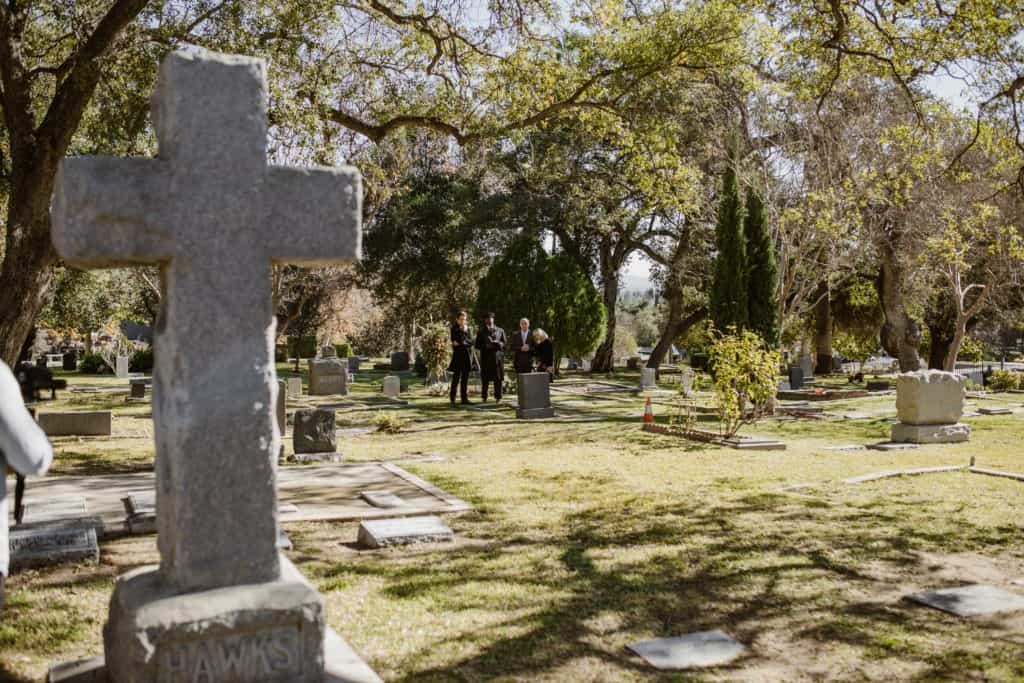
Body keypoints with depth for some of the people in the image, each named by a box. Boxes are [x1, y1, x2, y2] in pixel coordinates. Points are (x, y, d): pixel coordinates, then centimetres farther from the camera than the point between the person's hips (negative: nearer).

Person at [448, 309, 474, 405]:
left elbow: (471, 342, 3)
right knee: (456, 378, -5)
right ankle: (452, 399, 3)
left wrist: (460, 343, -9)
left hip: (466, 356, 4)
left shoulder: (467, 328, 13)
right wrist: (463, 331, -10)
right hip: (457, 355, -4)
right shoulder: (454, 329, 0)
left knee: (465, 379, 5)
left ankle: (464, 399, 8)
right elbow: (457, 340, -14)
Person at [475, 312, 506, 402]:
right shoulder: (481, 332, 13)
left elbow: (504, 343, 7)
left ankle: (498, 397, 4)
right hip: (485, 358, 0)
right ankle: (484, 397, 5)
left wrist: (497, 343, -12)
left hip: (497, 357, 0)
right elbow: (477, 345, 9)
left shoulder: (500, 331, 12)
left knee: (498, 379, -2)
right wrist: (485, 346, -9)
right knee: (485, 378, -1)